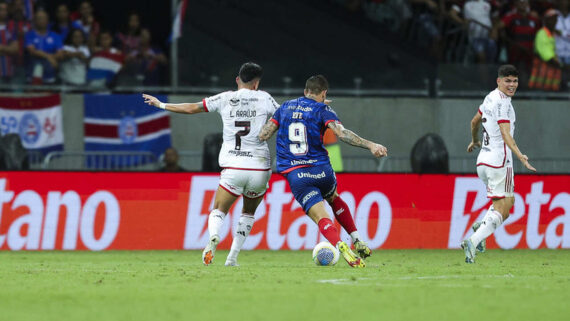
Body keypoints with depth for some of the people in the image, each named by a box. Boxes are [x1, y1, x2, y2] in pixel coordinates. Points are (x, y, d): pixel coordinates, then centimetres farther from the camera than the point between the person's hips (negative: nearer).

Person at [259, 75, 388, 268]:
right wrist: (370, 145, -17)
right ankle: (358, 241, 22)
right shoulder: (322, 110, 0)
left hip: (295, 176, 0)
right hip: (321, 171, 0)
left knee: (321, 217, -7)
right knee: (334, 199, 31)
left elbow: (262, 135, 8)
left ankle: (340, 245, -35)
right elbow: (341, 133, -15)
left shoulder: (284, 107, 11)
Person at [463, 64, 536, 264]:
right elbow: (506, 134, -25)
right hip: (499, 162, -9)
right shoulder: (502, 102, -14)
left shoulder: (491, 97, 14)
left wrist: (474, 141, 48)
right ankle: (472, 242, -21)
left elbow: (475, 121, 30)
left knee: (507, 201, 22)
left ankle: (480, 228, 2)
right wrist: (520, 156, -36)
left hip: (482, 162, 9)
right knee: (501, 212, -7)